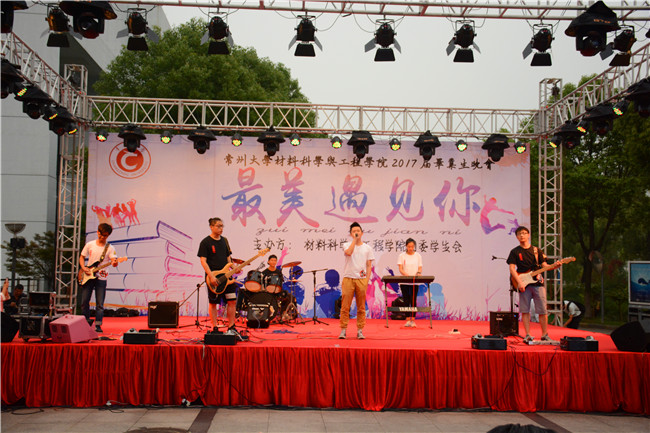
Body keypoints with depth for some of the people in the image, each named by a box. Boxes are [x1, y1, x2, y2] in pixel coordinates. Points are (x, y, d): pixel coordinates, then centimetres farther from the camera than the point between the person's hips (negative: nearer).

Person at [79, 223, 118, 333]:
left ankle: (98, 325, 1)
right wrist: (83, 268, -4)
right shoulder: (90, 245, 5)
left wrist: (114, 263, -36)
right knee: (84, 302, 5)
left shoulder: (110, 248, -1)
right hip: (88, 277, 2)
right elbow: (82, 257, 13)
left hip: (101, 278, -2)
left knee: (100, 304, -4)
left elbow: (114, 260, -12)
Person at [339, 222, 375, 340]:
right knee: (345, 306, -3)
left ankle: (360, 330, 11)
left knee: (361, 307, 4)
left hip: (361, 279, 1)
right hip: (348, 278, -1)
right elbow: (348, 252, -19)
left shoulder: (367, 248, 11)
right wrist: (354, 239, -12)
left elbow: (369, 266, 9)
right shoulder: (347, 245, 6)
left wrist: (367, 280, -1)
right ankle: (343, 330, 3)